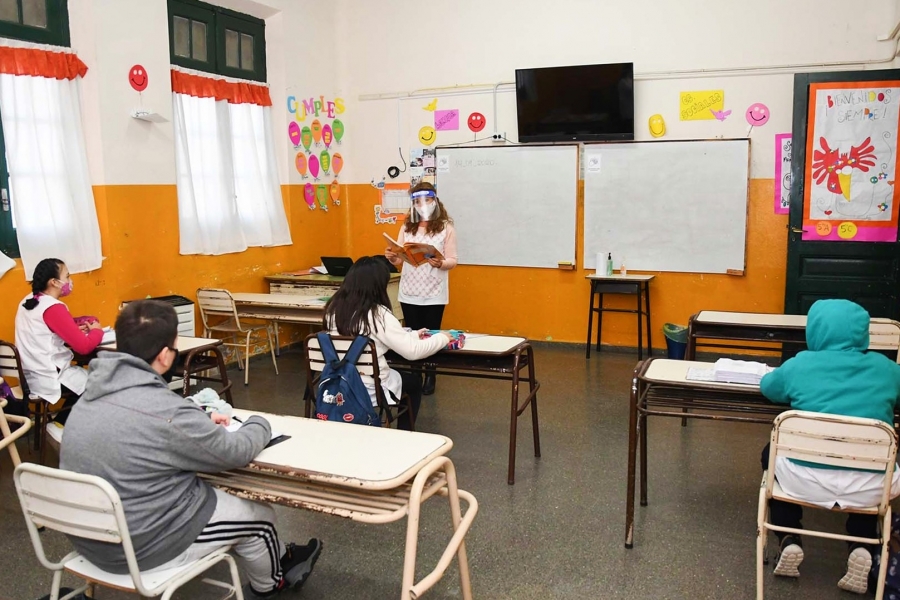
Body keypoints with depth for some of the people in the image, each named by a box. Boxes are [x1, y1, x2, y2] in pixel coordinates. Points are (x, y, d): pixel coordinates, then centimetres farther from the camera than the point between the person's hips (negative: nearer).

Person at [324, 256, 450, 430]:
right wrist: (442, 338, 1)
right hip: (370, 390, -6)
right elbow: (413, 351, -17)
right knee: (414, 380, 25)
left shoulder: (333, 308, 1)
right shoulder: (378, 314, -18)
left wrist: (413, 334, 16)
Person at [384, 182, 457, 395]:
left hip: (434, 293, -3)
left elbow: (453, 261, -7)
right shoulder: (407, 227, 7)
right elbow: (400, 260, 7)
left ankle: (430, 377, 19)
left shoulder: (446, 228, -4)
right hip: (409, 292, 3)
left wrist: (440, 263, -28)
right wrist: (392, 258, -15)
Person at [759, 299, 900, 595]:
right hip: (869, 487, 2)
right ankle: (862, 548, 16)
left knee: (772, 453, 31)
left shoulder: (800, 365, -1)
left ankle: (790, 543, 18)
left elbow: (767, 386, 19)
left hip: (807, 479, -1)